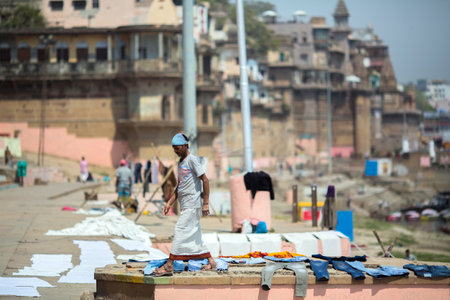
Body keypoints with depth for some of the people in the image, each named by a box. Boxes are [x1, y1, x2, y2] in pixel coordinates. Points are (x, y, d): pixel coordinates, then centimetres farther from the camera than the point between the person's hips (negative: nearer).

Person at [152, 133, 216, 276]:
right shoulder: (180, 162, 18)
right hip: (185, 205, 9)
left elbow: (205, 180, -13)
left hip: (192, 204, -9)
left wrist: (206, 203, -16)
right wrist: (169, 203, 14)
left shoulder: (192, 160, -9)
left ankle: (169, 266, -15)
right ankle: (211, 262, 17)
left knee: (180, 231, -13)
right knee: (195, 236, 11)